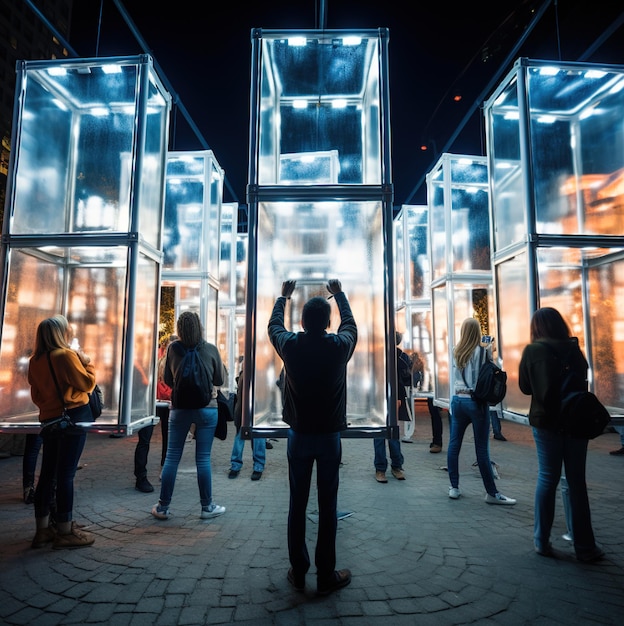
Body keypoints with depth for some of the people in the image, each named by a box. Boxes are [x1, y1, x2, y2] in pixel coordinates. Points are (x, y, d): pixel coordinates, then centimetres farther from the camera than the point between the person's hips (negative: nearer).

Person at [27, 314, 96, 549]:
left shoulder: (35, 361, 7)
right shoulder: (66, 355, -14)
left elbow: (36, 395, 15)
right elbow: (87, 384, -12)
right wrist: (87, 362, 1)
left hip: (49, 420, 7)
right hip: (73, 418, -7)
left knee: (47, 475, 12)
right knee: (66, 475, -3)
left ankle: (42, 530, 21)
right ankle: (65, 532, 6)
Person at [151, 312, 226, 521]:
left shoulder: (173, 348, -4)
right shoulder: (211, 349, -7)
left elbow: (168, 380, 7)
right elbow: (220, 380, 2)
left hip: (180, 408, 1)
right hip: (207, 408, -1)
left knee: (172, 458, 10)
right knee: (203, 459, 5)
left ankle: (163, 507, 20)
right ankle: (207, 507, 16)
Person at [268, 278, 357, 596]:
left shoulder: (290, 345, -10)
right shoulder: (339, 346, -11)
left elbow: (273, 325, 12)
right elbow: (350, 322, 11)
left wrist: (283, 296, 27)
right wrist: (339, 294, 26)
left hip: (299, 436, 1)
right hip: (329, 437, -1)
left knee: (297, 504, 11)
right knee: (327, 506, 8)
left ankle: (298, 572, 24)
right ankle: (326, 576, 19)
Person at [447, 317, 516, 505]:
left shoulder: (456, 351, 4)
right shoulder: (480, 350, -9)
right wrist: (489, 355, 1)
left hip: (457, 400, 5)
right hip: (476, 402, -4)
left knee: (454, 445, 8)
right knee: (482, 449, 1)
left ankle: (454, 487, 13)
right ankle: (492, 493, 11)